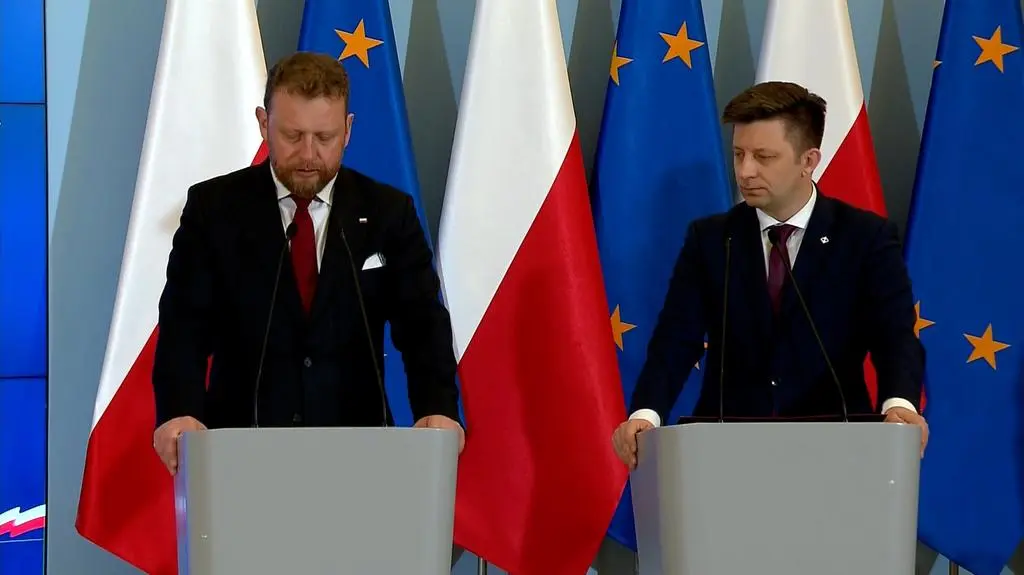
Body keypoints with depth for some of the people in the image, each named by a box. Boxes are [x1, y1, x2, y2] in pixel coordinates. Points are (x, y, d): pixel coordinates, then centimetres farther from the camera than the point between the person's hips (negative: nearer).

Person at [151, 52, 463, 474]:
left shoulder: (388, 213, 6)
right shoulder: (214, 208, 4)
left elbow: (422, 322, -2)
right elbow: (186, 324, -4)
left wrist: (438, 409, -20)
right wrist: (178, 411, -22)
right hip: (241, 448, -1)